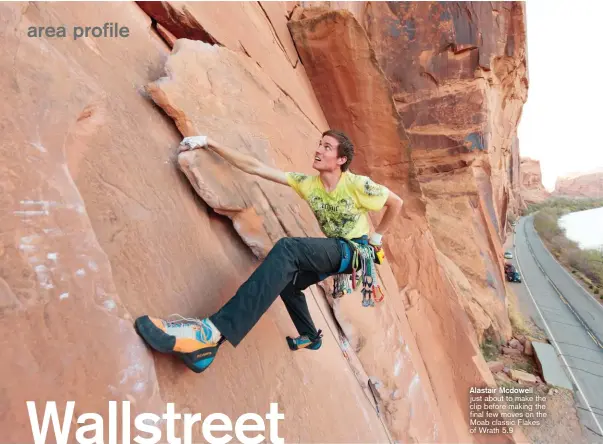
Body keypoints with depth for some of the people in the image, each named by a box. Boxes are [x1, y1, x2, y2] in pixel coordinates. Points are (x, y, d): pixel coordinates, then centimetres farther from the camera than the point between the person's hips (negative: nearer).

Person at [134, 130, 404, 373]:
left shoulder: (357, 185, -15)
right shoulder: (308, 183, -3)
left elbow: (396, 202, 0)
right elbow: (256, 168, -8)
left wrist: (376, 237, 2)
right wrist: (210, 144, -13)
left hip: (358, 251, -7)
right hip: (336, 252, 7)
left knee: (287, 248, -32)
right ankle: (310, 337, 30)